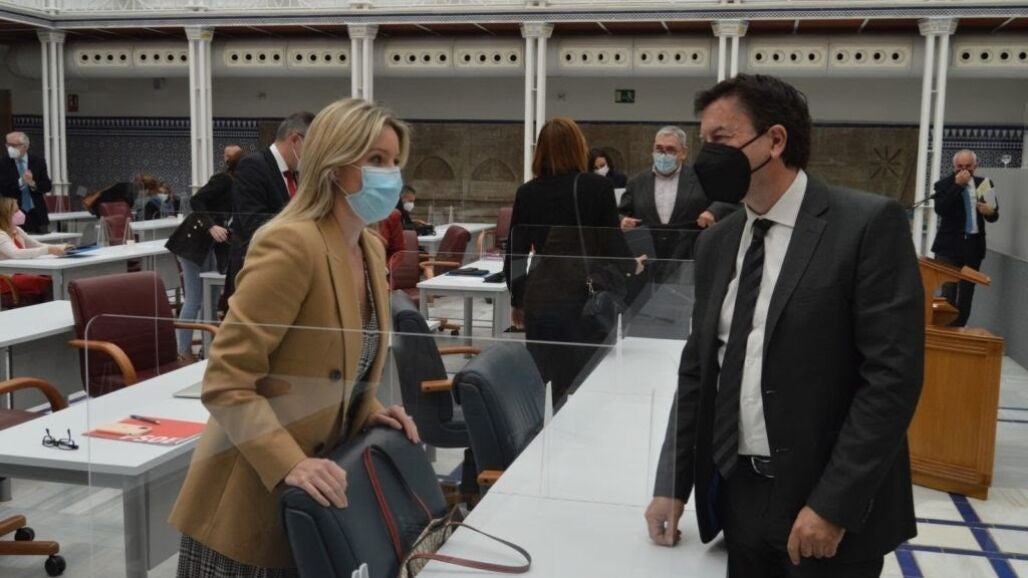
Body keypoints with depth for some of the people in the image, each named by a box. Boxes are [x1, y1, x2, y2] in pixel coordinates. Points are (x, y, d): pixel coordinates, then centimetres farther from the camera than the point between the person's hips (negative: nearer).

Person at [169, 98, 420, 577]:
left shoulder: (370, 250, 6)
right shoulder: (291, 244, -21)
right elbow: (225, 383, -22)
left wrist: (368, 412, 3)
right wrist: (289, 465, -29)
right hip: (250, 498, -8)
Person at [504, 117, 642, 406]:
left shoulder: (527, 192, 4)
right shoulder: (598, 187, -3)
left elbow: (515, 255, 5)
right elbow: (612, 245, -3)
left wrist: (517, 301, 19)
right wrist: (632, 266, 19)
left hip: (541, 301, 2)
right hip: (586, 299, -2)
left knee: (543, 387, 8)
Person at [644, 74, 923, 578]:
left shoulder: (869, 224, -11)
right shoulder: (716, 243, 7)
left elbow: (893, 375, -16)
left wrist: (833, 505, -19)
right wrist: (673, 485, 5)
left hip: (833, 504, -5)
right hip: (738, 495, 5)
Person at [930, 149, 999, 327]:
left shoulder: (984, 184, 8)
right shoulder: (944, 184, -3)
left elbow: (994, 216, 12)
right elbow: (940, 209, -20)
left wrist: (990, 212, -12)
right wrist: (957, 185, -21)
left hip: (973, 245, 4)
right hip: (949, 246, -4)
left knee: (966, 293, 8)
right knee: (948, 291, -10)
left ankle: (958, 328, 14)